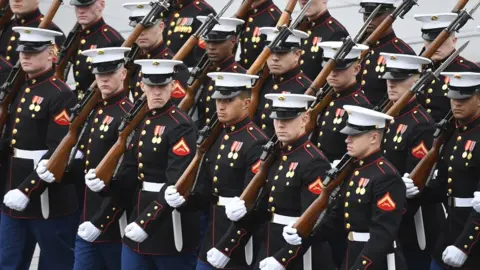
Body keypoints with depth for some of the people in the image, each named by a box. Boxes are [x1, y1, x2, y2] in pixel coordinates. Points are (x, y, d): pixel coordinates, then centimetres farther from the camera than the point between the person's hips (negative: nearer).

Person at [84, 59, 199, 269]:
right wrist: (103, 185, -11)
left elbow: (177, 185, -21)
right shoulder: (139, 122, 10)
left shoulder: (181, 127, -13)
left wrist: (146, 223, -25)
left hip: (171, 230, -7)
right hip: (137, 223, 8)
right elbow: (130, 174, 10)